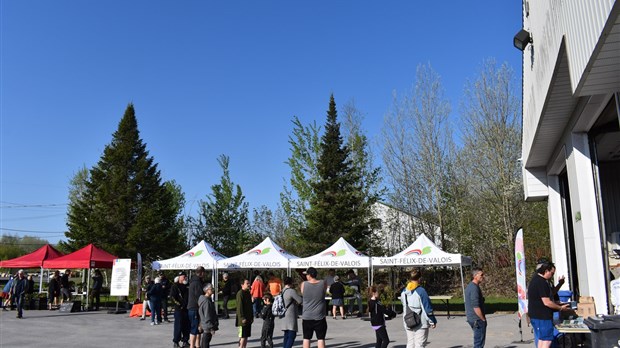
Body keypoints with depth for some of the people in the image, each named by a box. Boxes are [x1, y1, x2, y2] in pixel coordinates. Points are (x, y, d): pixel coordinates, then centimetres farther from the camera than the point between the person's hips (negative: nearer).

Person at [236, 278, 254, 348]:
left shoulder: (248, 293, 14)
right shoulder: (240, 293, -13)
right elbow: (239, 306, -18)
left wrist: (252, 316, 16)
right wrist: (242, 318, -20)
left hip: (248, 319, 9)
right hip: (243, 319, -9)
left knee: (246, 336, 11)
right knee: (243, 336, -5)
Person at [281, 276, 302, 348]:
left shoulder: (283, 291, 14)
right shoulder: (291, 291, -15)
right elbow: (300, 301, -15)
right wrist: (296, 302, 4)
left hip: (285, 317, 9)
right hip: (291, 317, -9)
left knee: (286, 336, 12)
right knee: (292, 336, -9)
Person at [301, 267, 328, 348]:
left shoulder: (304, 284, -8)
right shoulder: (323, 283, -7)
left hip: (306, 317, 0)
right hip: (319, 317, 0)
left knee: (306, 338, 10)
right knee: (321, 339, 5)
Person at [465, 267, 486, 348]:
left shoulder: (469, 286, 13)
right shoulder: (474, 288, -19)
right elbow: (476, 307, -24)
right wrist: (483, 319, -14)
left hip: (471, 318, 10)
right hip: (477, 319, -10)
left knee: (478, 340, 18)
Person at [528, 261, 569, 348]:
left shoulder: (535, 279, 15)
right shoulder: (541, 282, -19)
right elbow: (547, 302, -21)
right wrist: (561, 308, -7)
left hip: (536, 315, 10)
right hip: (542, 317, -10)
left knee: (541, 340, 14)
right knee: (547, 340, -7)